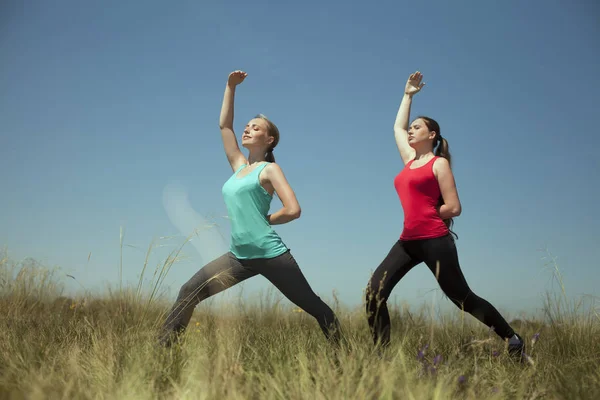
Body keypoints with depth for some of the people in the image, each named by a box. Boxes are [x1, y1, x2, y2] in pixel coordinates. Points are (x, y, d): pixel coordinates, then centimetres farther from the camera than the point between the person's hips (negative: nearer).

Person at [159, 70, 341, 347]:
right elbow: (224, 124, 17)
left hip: (270, 255, -6)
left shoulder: (269, 169, -3)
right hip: (239, 256, 6)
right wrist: (231, 87, 15)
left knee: (312, 305, 3)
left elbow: (293, 210, -13)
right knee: (189, 292, -5)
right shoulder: (239, 166, 15)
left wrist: (264, 220, 0)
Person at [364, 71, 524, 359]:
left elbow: (453, 208, -9)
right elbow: (397, 127, 32)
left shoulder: (439, 163, -3)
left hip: (435, 240, -7)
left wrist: (427, 216, 4)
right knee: (374, 292, -7)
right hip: (408, 240, 7)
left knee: (462, 298, 1)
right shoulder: (410, 160, 17)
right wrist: (408, 94, 36)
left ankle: (513, 339, 18)